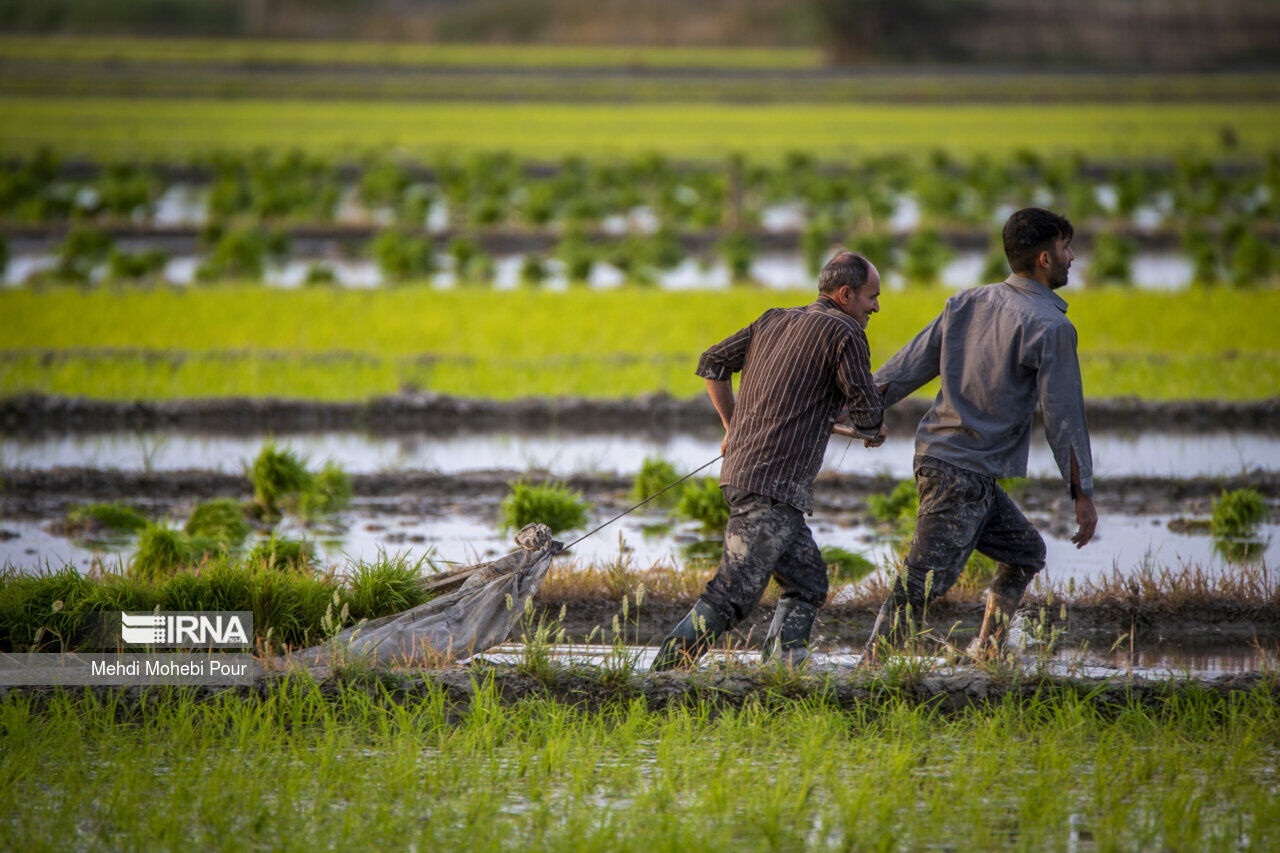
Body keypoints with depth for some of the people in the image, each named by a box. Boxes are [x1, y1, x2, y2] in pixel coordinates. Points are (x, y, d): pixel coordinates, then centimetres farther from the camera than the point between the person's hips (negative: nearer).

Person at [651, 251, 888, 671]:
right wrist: (876, 428, 16)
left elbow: (712, 362, 21)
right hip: (774, 484, -9)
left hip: (741, 466, 9)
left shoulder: (774, 321, 17)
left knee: (808, 583, 16)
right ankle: (661, 676, -13)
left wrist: (732, 426, 28)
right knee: (731, 596, -11)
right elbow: (867, 412, -7)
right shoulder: (843, 333, -6)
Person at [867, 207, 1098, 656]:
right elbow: (1063, 416, -13)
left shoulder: (968, 302, 8)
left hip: (935, 452, 9)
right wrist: (1082, 493, -7)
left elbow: (908, 365, 8)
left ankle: (986, 654, 20)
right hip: (967, 472, -9)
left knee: (1025, 551, 20)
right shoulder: (1051, 327, -13)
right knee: (922, 583, -8)